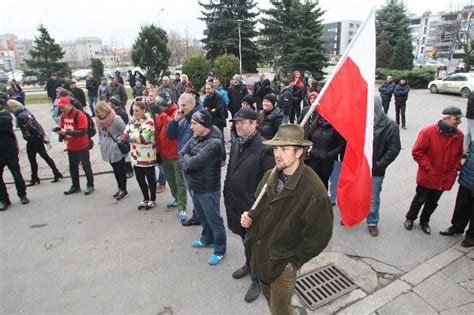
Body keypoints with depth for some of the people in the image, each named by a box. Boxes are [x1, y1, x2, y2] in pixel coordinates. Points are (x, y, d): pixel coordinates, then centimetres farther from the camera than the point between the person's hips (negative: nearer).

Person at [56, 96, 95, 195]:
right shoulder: (63, 116, 3)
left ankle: (90, 185, 18)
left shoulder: (79, 115, -18)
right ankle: (75, 186, 29)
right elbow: (62, 128, 14)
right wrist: (60, 132, -9)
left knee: (86, 166, 5)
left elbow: (83, 132, -25)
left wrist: (67, 132, -31)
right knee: (73, 167, 15)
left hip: (82, 146, -7)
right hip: (70, 147, 7)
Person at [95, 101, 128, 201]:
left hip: (117, 149, -6)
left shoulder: (116, 119, -18)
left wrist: (119, 141, -12)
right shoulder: (98, 120, 1)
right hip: (107, 149, 6)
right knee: (115, 170, 16)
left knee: (121, 169, 6)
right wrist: (101, 142, 9)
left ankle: (124, 190, 17)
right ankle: (120, 188, 29)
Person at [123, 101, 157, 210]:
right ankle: (146, 199, 34)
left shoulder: (149, 122, -15)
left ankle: (153, 200, 26)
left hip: (147, 157, -6)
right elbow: (125, 136, -2)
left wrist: (131, 136, -10)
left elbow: (143, 138, -24)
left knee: (150, 178, 9)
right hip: (136, 156, 7)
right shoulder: (132, 121, 6)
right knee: (140, 179, 16)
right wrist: (136, 136, -15)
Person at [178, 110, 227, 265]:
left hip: (208, 190, -8)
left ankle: (220, 250, 26)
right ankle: (207, 239, 48)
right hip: (194, 186, 8)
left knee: (214, 220, 8)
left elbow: (194, 162, -28)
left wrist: (186, 159, -8)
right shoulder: (195, 138, 2)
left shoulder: (214, 143, -26)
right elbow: (181, 154, 2)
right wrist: (188, 165, -15)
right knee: (202, 217, 26)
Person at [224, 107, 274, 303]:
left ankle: (257, 279, 33)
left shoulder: (264, 148, -22)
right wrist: (227, 196, 13)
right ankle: (249, 264, 52)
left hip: (253, 206, -7)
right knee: (245, 239, 27)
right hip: (235, 203, 7)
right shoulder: (236, 144, 3)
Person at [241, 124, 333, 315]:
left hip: (282, 264, -6)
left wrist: (293, 261, -12)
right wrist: (249, 217, -8)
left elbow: (319, 235, -18)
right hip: (259, 254, 6)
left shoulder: (314, 190, -25)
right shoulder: (270, 176, -5)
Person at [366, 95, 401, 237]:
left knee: (373, 199, 13)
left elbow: (394, 149, -9)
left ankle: (372, 222, 35)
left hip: (375, 171, -2)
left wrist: (378, 165, -15)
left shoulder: (390, 125, -10)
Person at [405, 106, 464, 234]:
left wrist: (456, 168, 0)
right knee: (420, 199, 11)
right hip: (427, 176, -4)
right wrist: (428, 168, -16)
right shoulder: (428, 131, -18)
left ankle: (424, 221, 36)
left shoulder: (459, 135, -2)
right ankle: (410, 218, 33)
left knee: (433, 202, 17)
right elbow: (417, 152, -16)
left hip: (445, 178, 4)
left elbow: (459, 154, 12)